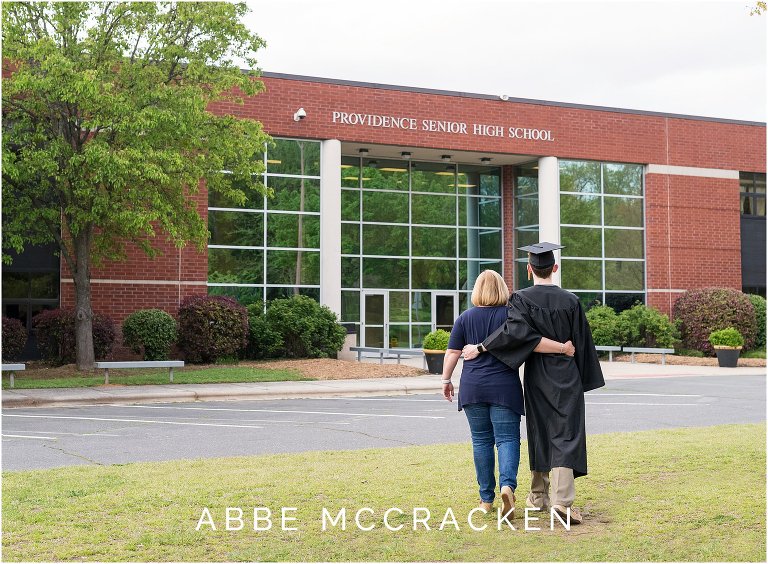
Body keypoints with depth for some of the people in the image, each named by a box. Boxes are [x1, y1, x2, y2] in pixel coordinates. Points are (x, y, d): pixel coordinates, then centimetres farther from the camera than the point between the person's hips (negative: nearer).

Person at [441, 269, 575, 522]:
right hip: (504, 387, -2)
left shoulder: (465, 318, 3)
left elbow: (453, 352, 2)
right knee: (507, 439, 0)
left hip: (473, 388, 2)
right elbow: (532, 342, -10)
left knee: (481, 440, 10)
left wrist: (446, 380, 10)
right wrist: (562, 347, -3)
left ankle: (486, 498, 14)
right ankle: (507, 485, -25)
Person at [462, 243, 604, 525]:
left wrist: (481, 348, -19)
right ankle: (562, 499, -19)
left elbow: (516, 330, -25)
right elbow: (582, 343, 4)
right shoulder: (570, 300, -1)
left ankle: (538, 495, 28)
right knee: (565, 436, -4)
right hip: (566, 376, 0)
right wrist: (584, 379, 13)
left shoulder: (522, 299, -8)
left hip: (537, 377, 1)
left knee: (539, 435, 16)